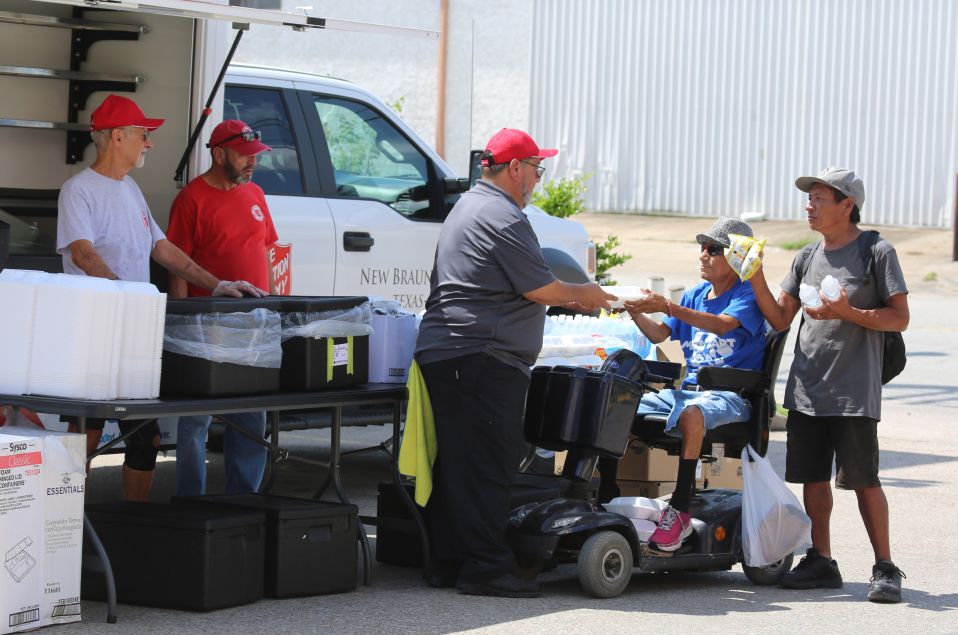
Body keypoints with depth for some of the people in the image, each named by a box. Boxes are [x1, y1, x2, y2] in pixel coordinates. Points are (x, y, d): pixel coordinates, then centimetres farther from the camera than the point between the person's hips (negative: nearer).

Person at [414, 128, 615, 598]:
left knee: (456, 463, 11)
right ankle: (484, 568, -8)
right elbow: (540, 289, -11)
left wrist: (569, 298, 28)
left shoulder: (469, 207, 23)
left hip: (442, 354, 11)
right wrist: (582, 294, 8)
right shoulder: (502, 217, -12)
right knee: (488, 465, -8)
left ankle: (447, 563, 14)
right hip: (482, 357, -11)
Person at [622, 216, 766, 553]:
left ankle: (680, 511, -39)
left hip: (730, 395, -7)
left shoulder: (747, 295, -3)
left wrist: (668, 306, -32)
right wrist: (636, 313, -9)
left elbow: (722, 324, -23)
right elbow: (658, 334, 13)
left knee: (691, 414, -41)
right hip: (688, 389, 7)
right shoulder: (696, 294, 18)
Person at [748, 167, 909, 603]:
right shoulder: (807, 257, 14)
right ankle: (820, 563, 17)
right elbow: (779, 319, 12)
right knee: (812, 477, 7)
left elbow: (899, 318, -6)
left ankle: (885, 568, 1)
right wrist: (756, 278, -2)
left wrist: (847, 313, -18)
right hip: (806, 387, 6)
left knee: (862, 478, -6)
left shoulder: (877, 252, -2)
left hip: (854, 391, -5)